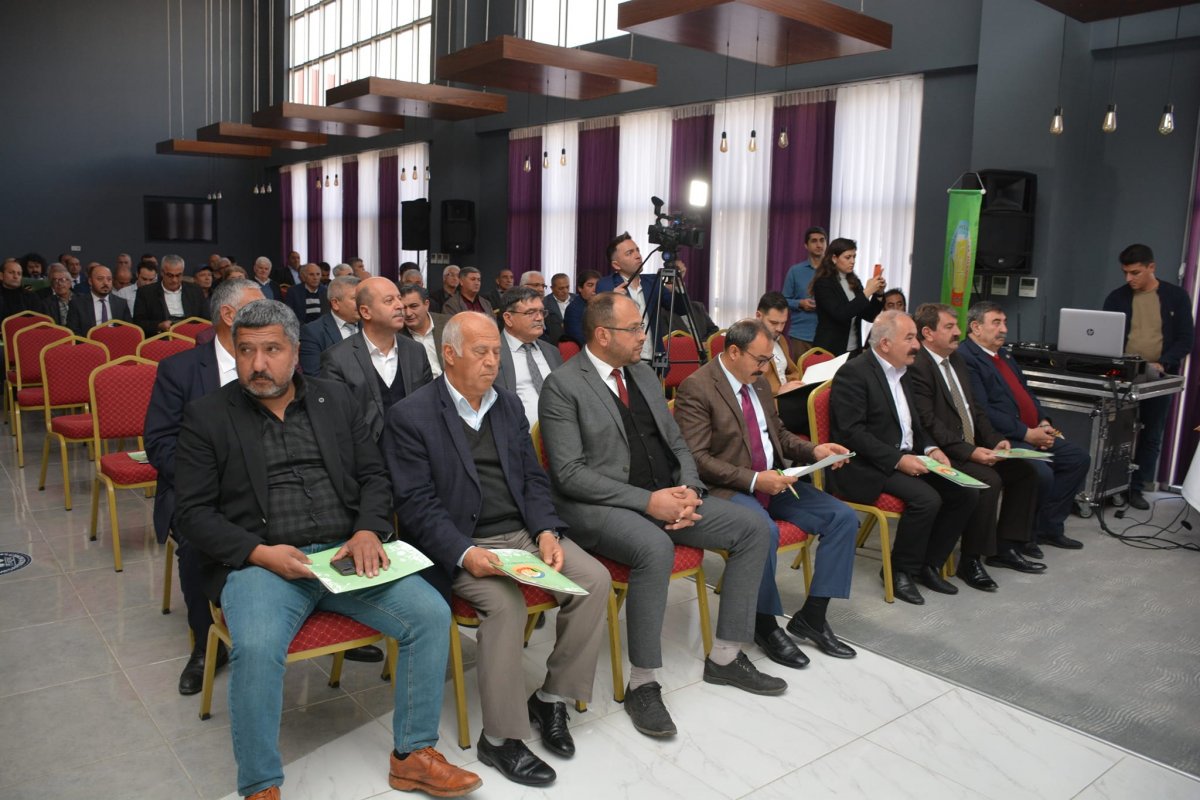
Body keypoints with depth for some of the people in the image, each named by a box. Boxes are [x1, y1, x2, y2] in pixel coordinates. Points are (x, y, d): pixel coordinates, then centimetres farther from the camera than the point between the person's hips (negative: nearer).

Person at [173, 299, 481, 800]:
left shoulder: (335, 400, 14)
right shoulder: (207, 417, 5)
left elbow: (373, 475, 13)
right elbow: (193, 511, 1)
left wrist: (369, 531, -7)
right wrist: (259, 553, -14)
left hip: (346, 552, 3)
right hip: (259, 562, -2)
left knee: (431, 614, -16)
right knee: (255, 649, -32)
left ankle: (413, 756, 1)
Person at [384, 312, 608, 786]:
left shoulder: (509, 406, 14)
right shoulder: (410, 415, -5)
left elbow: (533, 479, 12)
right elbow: (417, 503, -11)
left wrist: (546, 531, -6)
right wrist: (464, 553, -25)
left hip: (523, 532, 6)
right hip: (461, 544, -6)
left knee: (595, 579, -14)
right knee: (506, 603, -31)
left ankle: (552, 697, 4)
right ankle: (500, 738, -11)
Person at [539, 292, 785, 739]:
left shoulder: (643, 374, 14)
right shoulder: (563, 385, -9)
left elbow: (676, 443, 17)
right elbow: (570, 473, -16)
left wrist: (690, 490, -5)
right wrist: (647, 501, -22)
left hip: (664, 497, 8)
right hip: (599, 507, -7)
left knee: (754, 528, -4)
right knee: (655, 548, -37)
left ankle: (725, 657, 7)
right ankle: (642, 684, -19)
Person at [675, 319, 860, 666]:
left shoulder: (758, 383, 13)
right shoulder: (696, 388, -12)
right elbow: (696, 458, -18)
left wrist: (814, 450, 3)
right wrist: (753, 480, -25)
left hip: (772, 481, 8)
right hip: (728, 489, -8)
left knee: (844, 517, -5)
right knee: (765, 531, -36)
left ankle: (811, 616, 4)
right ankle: (765, 624, -10)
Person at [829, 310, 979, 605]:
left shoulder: (900, 372, 14)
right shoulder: (854, 373, -13)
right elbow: (851, 432, -20)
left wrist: (931, 448, 2)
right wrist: (897, 459, -23)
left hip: (906, 459, 9)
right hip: (866, 468, -9)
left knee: (966, 493, -3)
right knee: (927, 498, -27)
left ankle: (929, 564, 11)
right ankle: (900, 571, -5)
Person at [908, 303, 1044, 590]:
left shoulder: (956, 359, 16)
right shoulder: (917, 367, -15)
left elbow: (974, 408, 18)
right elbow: (929, 423, -21)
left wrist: (994, 441, 3)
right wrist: (969, 451, -24)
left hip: (972, 447, 10)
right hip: (944, 453, -10)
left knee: (1025, 471, 4)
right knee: (988, 480, -28)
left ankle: (1005, 547, 13)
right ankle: (971, 560, -13)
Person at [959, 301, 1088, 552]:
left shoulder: (1003, 354, 19)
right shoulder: (965, 358, -15)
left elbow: (1025, 392, 25)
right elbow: (982, 412, -21)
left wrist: (1043, 422, 6)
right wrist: (1026, 433, -18)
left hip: (1032, 433, 11)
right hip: (1001, 439, -11)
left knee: (1079, 457, 8)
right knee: (1041, 473, -28)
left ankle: (1048, 527, 15)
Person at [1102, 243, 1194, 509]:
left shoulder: (1176, 297, 0)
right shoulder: (1116, 298, 3)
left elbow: (1185, 339, -2)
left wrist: (1162, 364, -18)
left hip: (1159, 379, 0)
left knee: (1151, 437, 6)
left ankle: (1137, 488, 14)